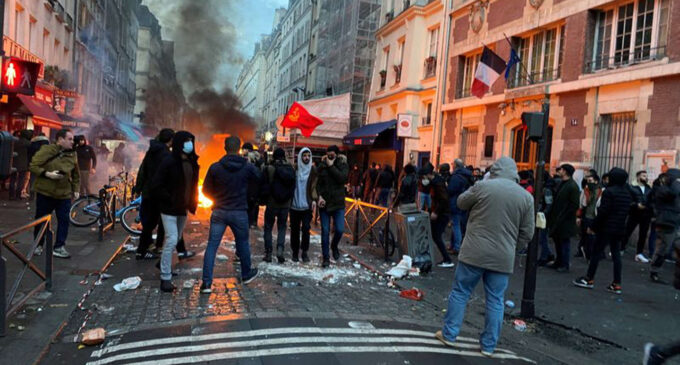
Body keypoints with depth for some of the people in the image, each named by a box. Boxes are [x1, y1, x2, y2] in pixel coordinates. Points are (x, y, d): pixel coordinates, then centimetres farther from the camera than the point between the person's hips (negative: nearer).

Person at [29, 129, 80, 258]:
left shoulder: (72, 155, 4)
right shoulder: (46, 150, -9)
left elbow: (76, 175, 15)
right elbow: (33, 166, -9)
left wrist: (76, 189, 9)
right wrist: (47, 174, -21)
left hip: (64, 194, 3)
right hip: (45, 193, -3)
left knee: (64, 221, -2)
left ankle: (59, 247, 7)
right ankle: (38, 245, 29)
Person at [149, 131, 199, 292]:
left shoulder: (192, 162, 4)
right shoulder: (169, 161, -16)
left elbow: (193, 184, 15)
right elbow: (156, 186, -16)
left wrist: (193, 202, 7)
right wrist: (168, 200, -15)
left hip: (183, 208, 7)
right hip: (169, 208, -7)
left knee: (176, 239, 16)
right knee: (171, 240, -11)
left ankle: (164, 265, 37)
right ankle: (165, 278, -3)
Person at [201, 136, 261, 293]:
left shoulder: (215, 167, -8)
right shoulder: (248, 167, -8)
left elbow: (206, 190, -1)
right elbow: (260, 178, 12)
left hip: (219, 212, 0)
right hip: (239, 212, 0)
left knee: (211, 246, 4)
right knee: (243, 244, 18)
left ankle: (206, 283, 0)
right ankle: (246, 275, 36)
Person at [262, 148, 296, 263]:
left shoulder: (269, 169, -10)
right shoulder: (290, 169, -1)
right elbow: (293, 186, 2)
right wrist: (289, 199, 11)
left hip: (272, 202, -2)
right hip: (285, 203, 2)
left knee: (268, 227, 10)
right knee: (282, 227, 14)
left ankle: (268, 253, 9)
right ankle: (280, 248, -6)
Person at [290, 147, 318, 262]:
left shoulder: (313, 169, 1)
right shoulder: (295, 169, 2)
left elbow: (315, 185, -2)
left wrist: (314, 199, -14)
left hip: (307, 205, -1)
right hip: (294, 204, 1)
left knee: (306, 228, -7)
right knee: (295, 229, 7)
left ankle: (304, 252, 5)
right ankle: (295, 252, 18)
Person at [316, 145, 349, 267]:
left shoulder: (343, 165, 1)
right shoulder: (322, 166, 3)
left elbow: (342, 178, -17)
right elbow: (317, 183, 2)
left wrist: (331, 166, -15)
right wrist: (319, 196, -12)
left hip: (338, 203, -1)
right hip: (324, 203, 1)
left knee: (340, 230, -8)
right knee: (325, 232, 3)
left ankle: (334, 246, 26)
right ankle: (326, 258, 15)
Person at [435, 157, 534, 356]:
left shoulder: (483, 186, -8)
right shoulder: (526, 196, 1)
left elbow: (461, 202, 9)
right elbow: (526, 234, 5)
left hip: (474, 252, -2)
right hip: (503, 257, 2)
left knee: (460, 293, 11)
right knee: (495, 301, 12)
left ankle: (449, 335, 19)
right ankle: (488, 345, 19)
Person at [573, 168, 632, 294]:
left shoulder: (609, 191, -13)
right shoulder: (627, 193, 10)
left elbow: (603, 212, -17)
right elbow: (627, 212, 12)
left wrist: (593, 226, -11)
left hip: (607, 228, -7)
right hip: (620, 229, 7)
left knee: (597, 252, 1)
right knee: (616, 254, 9)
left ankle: (589, 279, 8)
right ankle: (617, 284, 11)